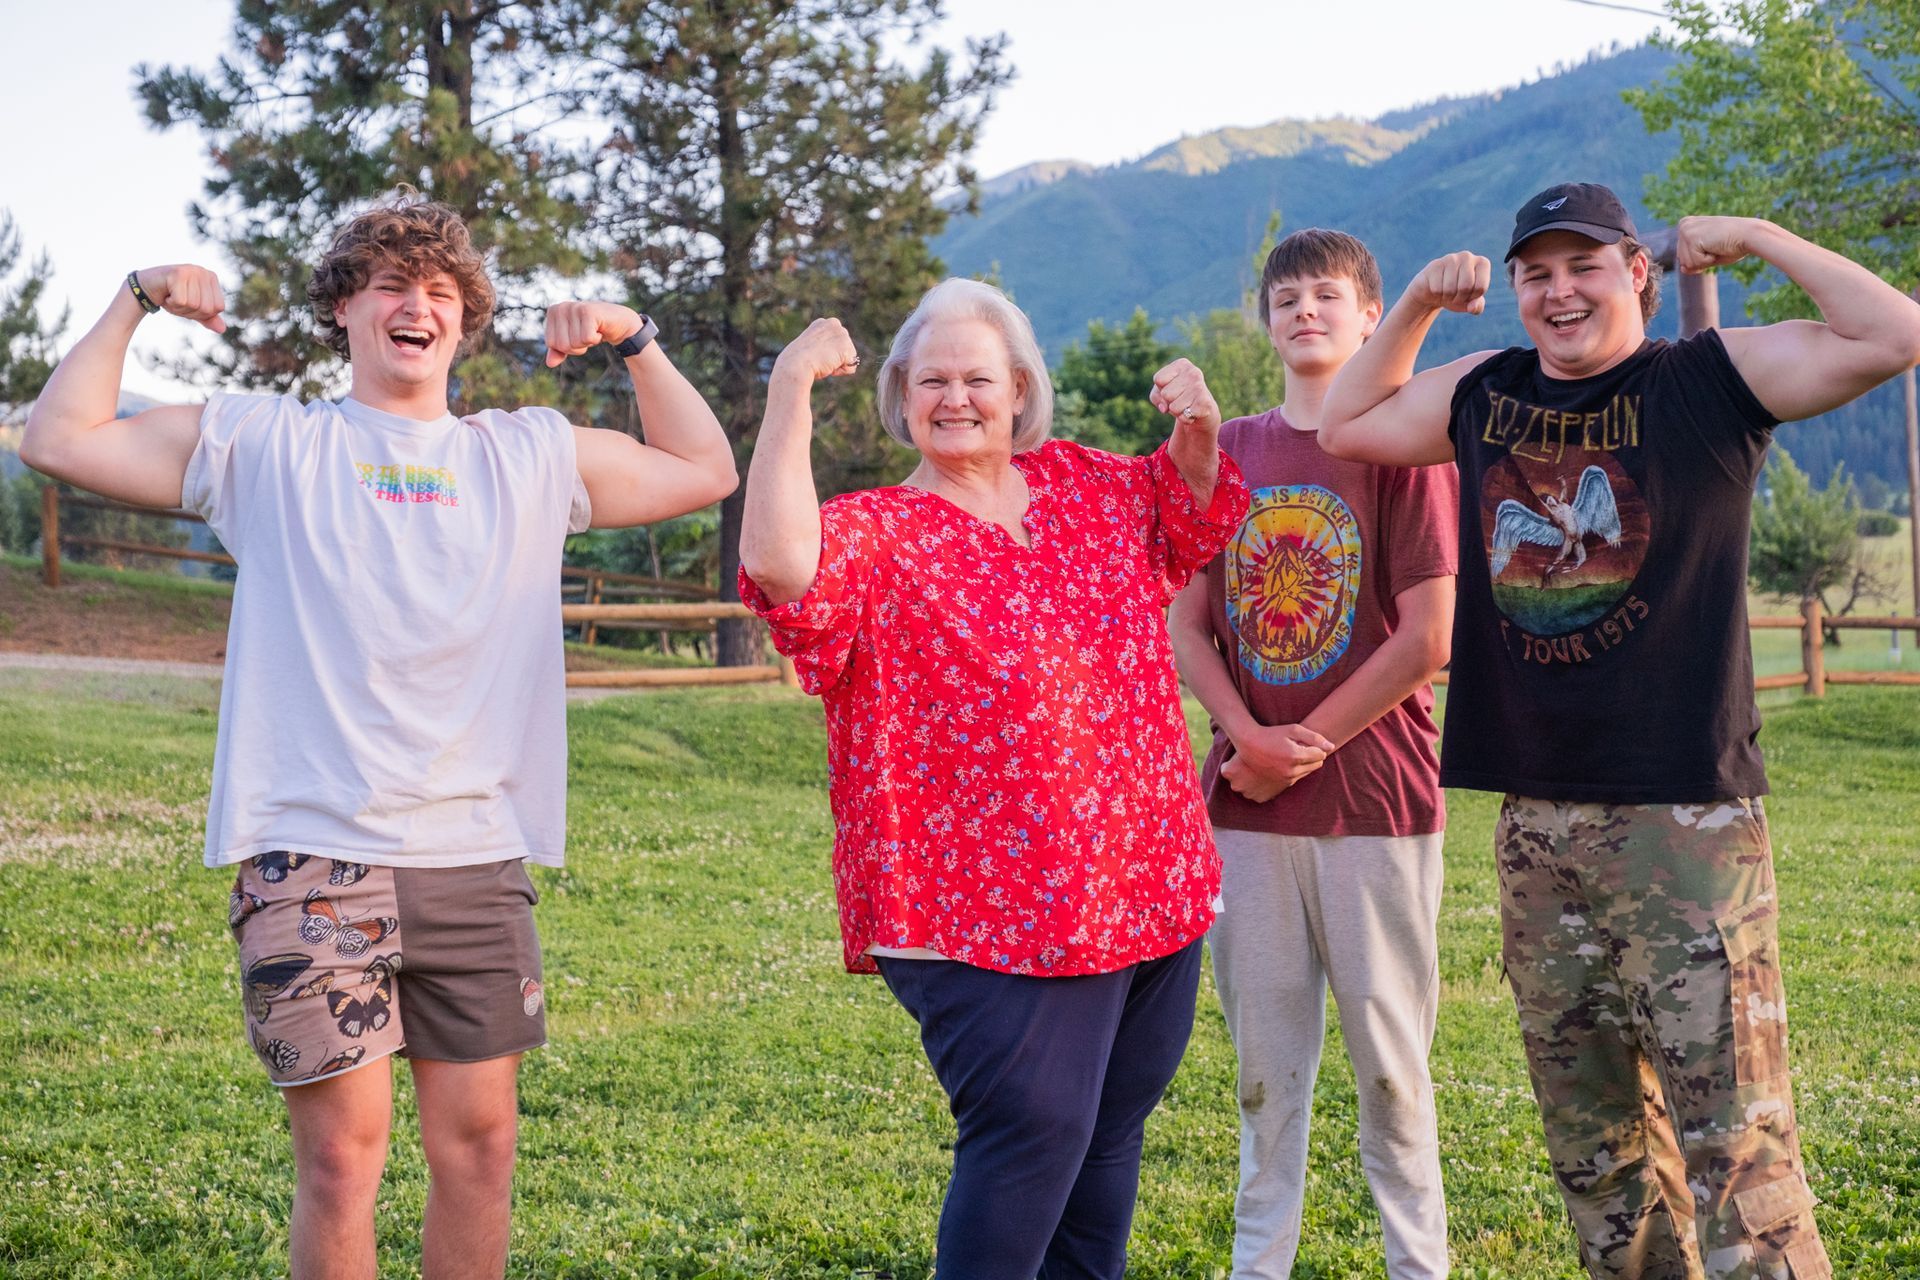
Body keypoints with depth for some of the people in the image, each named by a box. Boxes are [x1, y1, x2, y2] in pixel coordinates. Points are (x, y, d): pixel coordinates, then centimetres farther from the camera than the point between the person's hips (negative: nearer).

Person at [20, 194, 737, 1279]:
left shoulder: (532, 456, 15)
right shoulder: (266, 442, 8)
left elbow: (706, 471, 22)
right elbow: (62, 438, 8)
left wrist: (634, 339, 14)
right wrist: (136, 302, 6)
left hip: (476, 859, 3)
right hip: (312, 854, -3)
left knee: (479, 1143, 6)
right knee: (343, 1151, -4)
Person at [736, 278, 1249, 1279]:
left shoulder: (1085, 484, 9)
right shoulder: (878, 537, -9)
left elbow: (1187, 515, 27)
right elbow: (778, 562, -30)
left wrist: (1196, 433, 6)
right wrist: (790, 391, -30)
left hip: (1153, 890, 7)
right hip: (994, 921, -7)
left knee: (1109, 1136, 18)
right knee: (1031, 1133, -9)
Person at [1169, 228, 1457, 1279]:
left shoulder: (1403, 445, -2)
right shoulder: (1231, 450, 11)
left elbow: (1427, 639, -9)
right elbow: (1186, 623, 7)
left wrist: (1308, 744, -10)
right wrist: (1250, 738, -8)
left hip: (1375, 795, -4)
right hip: (1246, 800, 4)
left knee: (1387, 1045, 3)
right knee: (1264, 1046, 10)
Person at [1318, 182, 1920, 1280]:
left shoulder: (1712, 381, -2)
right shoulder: (1483, 396, 13)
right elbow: (1345, 426, 24)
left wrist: (1755, 235, -6)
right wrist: (1420, 302, 13)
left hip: (1688, 819, -5)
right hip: (1538, 824, 6)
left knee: (1733, 1141, -9)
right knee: (1594, 1147, 14)